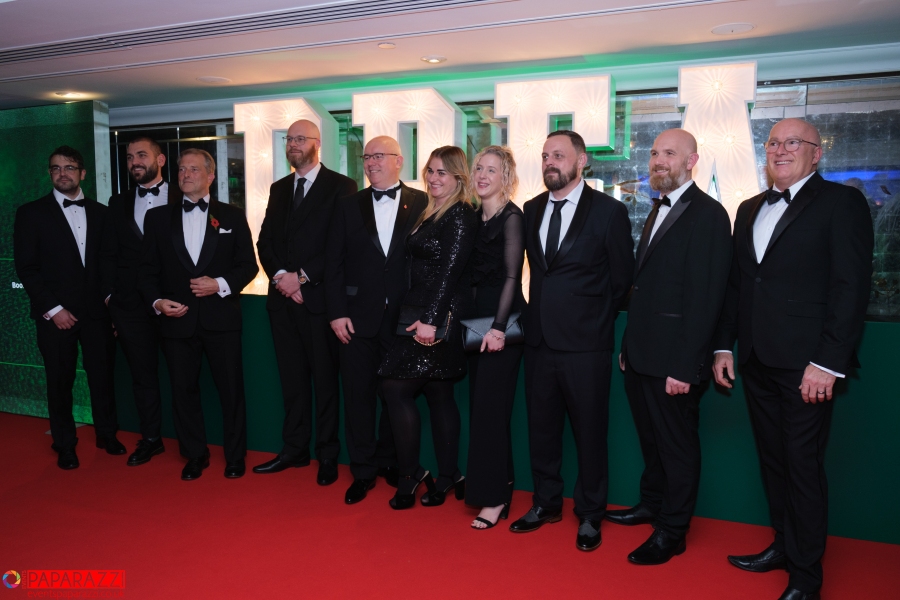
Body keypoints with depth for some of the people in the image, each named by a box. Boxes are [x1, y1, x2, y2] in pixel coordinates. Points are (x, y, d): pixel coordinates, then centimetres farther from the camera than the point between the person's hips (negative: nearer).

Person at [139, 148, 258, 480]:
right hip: (177, 319, 2)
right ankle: (195, 455, 26)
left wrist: (220, 284, -13)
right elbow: (148, 269, 8)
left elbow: (248, 265, 3)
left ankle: (235, 455, 22)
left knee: (231, 388, 5)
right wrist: (157, 301, -8)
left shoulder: (232, 216, 5)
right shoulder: (158, 217, 9)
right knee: (183, 390, 9)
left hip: (221, 318, -1)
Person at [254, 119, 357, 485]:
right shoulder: (279, 189, 17)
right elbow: (265, 241, 12)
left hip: (319, 297, -5)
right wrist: (280, 275, -6)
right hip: (283, 298, 6)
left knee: (325, 379, 3)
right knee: (292, 379, 11)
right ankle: (294, 450, 22)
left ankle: (328, 456, 13)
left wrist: (302, 276, -13)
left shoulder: (341, 187, -3)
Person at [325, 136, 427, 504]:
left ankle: (391, 463, 29)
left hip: (404, 318, -1)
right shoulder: (348, 207, 8)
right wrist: (337, 312, -4)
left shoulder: (422, 205, 1)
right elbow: (334, 263, 5)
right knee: (358, 396, 6)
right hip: (358, 317, 2)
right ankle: (363, 472, 21)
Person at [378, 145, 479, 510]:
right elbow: (419, 267, 13)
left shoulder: (461, 216, -11)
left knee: (396, 387, -7)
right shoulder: (428, 214, 15)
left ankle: (410, 474, 7)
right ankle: (448, 477, 22)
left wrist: (431, 319, -22)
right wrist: (419, 316, 9)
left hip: (439, 319, -9)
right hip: (420, 315, 9)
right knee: (438, 394, 12)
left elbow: (450, 271, -18)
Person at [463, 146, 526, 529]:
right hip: (478, 318, 8)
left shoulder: (512, 217, -9)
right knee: (480, 406, 12)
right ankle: (495, 487, 25)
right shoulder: (476, 217, 13)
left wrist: (499, 327, -20)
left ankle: (495, 498, 7)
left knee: (490, 408, -5)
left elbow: (512, 276, -15)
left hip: (503, 322, -8)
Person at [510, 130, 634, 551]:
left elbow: (622, 278, -2)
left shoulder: (609, 211, -6)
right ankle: (546, 504, 32)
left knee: (590, 432, 7)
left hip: (585, 343, -5)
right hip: (539, 339, 5)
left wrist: (594, 320, 2)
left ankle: (590, 514, 25)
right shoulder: (532, 210, 9)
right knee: (541, 427, 14)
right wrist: (540, 312, 8)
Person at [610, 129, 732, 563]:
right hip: (641, 356, 8)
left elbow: (706, 297, -19)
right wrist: (629, 346, 12)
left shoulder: (707, 214, -13)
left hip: (673, 361, -8)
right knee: (650, 438, 21)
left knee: (677, 445, 8)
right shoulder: (658, 210, 15)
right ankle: (651, 504, 38)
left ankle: (671, 531, 22)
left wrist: (684, 366, -21)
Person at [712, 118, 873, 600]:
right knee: (772, 460, 15)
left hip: (807, 363, -6)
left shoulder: (841, 202, -3)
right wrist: (724, 346, 9)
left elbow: (852, 287, -11)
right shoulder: (749, 210, 15)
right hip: (756, 361, 6)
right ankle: (784, 545, 32)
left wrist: (828, 362, -16)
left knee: (803, 465, 2)